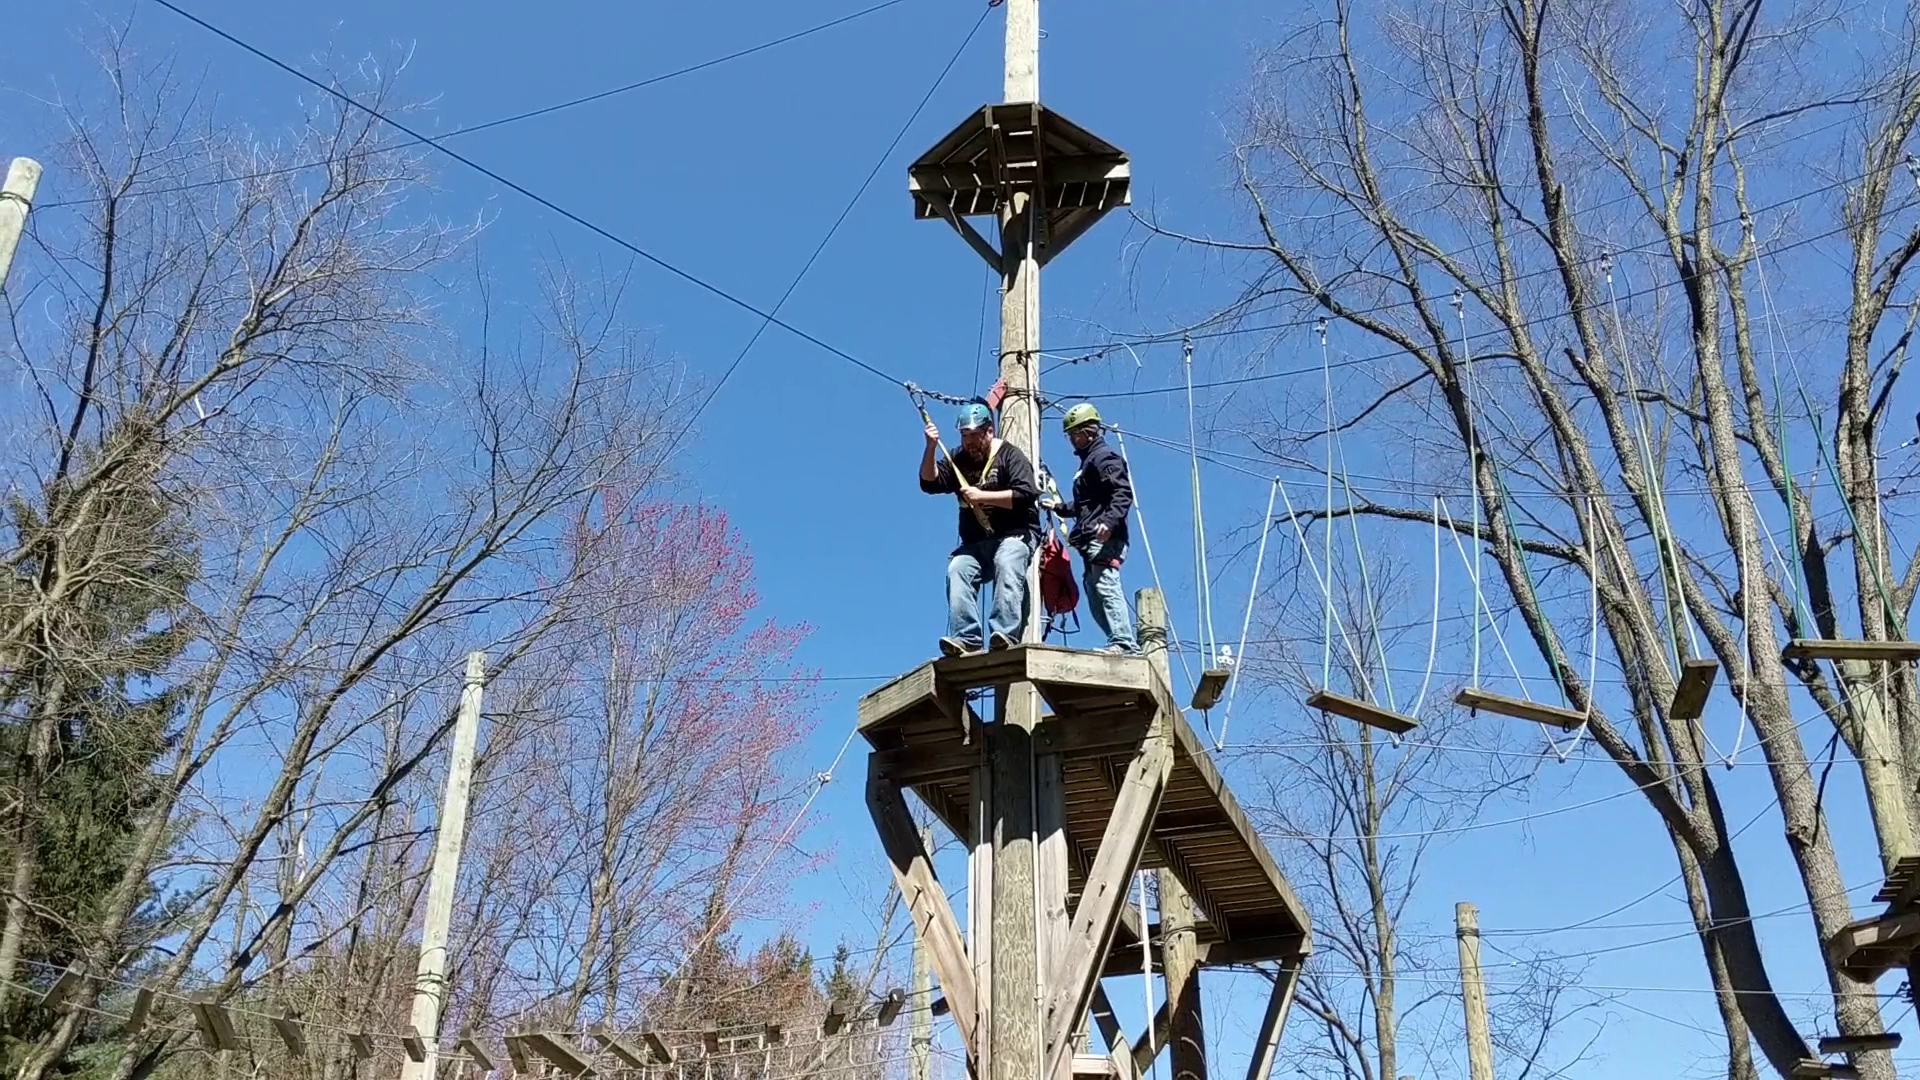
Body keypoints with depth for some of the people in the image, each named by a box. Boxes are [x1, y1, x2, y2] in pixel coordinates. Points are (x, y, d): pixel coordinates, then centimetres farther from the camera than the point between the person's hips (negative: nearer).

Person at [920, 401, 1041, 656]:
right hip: (975, 543, 4)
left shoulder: (1010, 455, -1)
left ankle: (1005, 634, -44)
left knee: (1006, 566, -33)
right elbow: (929, 483, 3)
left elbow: (1025, 495, -14)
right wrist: (931, 448, -10)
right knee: (957, 568, -23)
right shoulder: (957, 460, 13)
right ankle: (965, 638, -32)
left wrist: (981, 496, -16)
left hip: (1015, 534, -4)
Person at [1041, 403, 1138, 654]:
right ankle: (1125, 644, 7)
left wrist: (1110, 521, -29)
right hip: (1090, 542, 11)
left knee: (1105, 586, -19)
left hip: (1104, 539, -11)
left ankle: (1123, 642, -24)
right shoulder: (1087, 461, 28)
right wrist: (1059, 507, 34)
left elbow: (1123, 493, -17)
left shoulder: (1103, 457, -4)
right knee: (1095, 594, 7)